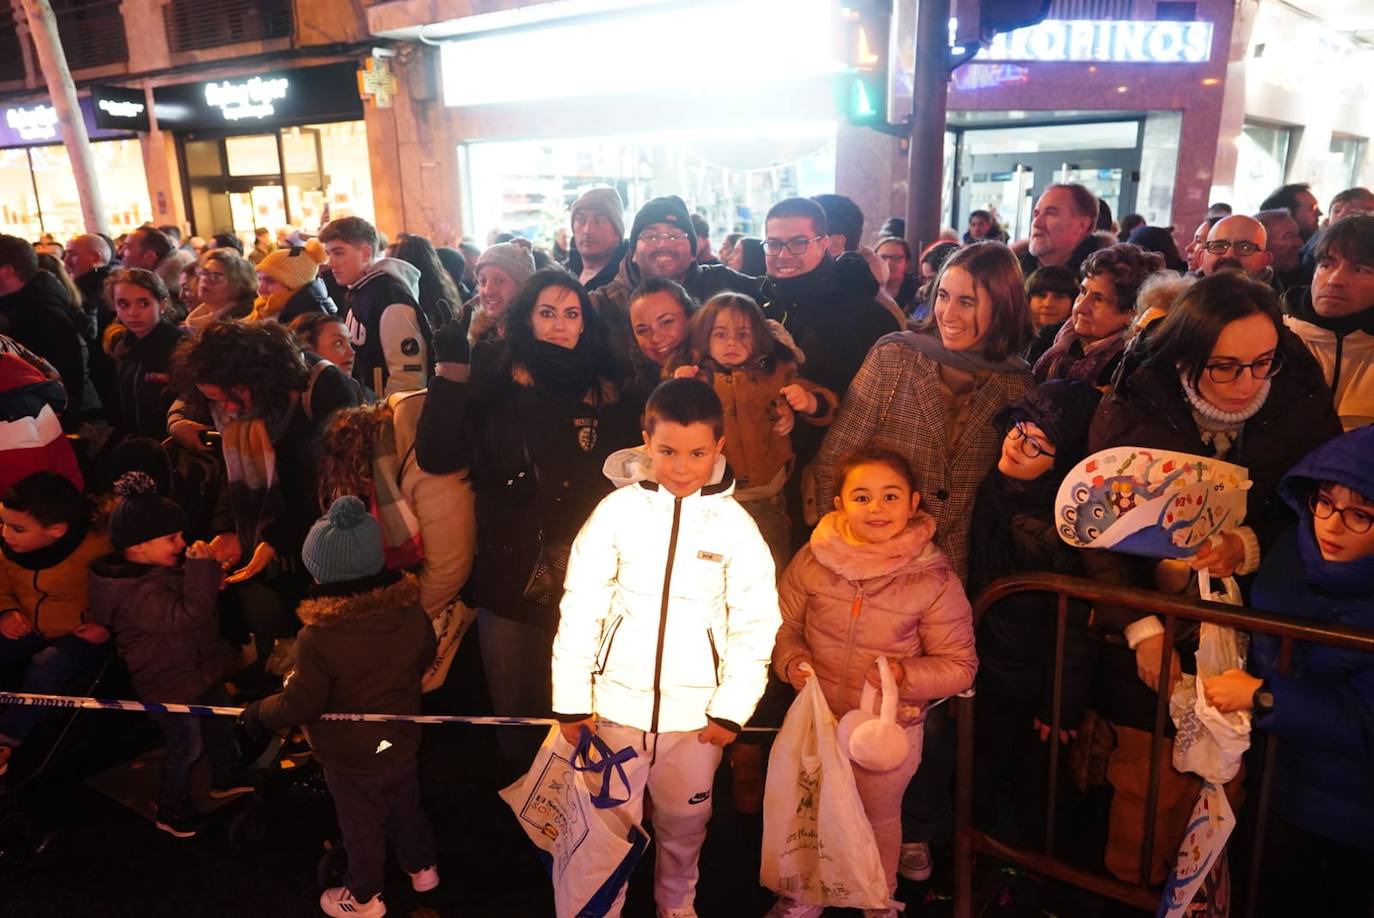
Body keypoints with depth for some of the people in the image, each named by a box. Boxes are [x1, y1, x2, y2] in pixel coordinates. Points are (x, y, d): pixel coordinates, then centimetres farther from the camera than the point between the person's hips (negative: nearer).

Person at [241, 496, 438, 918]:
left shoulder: (317, 637, -32)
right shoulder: (411, 613, -18)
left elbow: (299, 706, -23)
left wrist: (259, 713, -3)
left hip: (349, 757, -4)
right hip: (402, 742, 4)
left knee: (361, 825, 19)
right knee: (406, 808, 28)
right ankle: (422, 867, 51)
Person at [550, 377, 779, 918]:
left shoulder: (735, 523, -8)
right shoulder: (617, 510, -11)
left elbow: (755, 623, -2)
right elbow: (579, 608, -6)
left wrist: (732, 707, -4)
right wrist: (571, 700, -4)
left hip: (697, 710, 1)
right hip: (617, 701, -1)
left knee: (684, 820, 19)